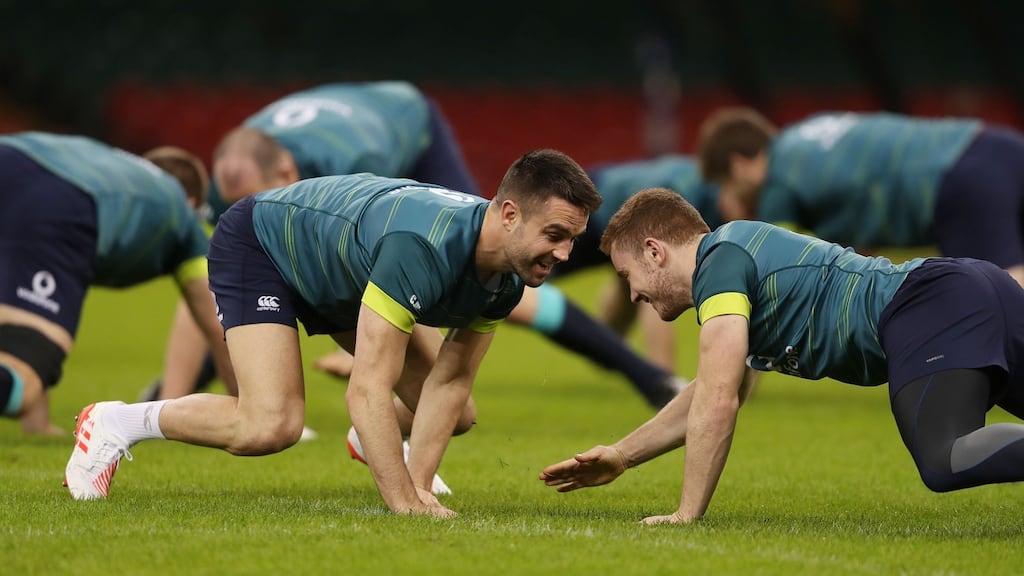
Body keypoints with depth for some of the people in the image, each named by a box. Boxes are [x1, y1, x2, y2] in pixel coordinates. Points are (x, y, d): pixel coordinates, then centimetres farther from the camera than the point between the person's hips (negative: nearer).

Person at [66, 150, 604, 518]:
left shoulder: (510, 275, -19)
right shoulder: (425, 249, -44)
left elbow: (450, 381, -11)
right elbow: (367, 391, -44)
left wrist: (417, 483, -21)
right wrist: (406, 503, -45)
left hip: (345, 276, 8)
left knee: (458, 415, 3)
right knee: (270, 426, -28)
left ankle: (373, 442, 38)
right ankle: (115, 423, -5)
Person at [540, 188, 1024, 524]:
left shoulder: (720, 262, -3)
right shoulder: (740, 253, 27)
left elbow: (717, 402, -12)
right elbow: (713, 396, 41)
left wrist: (686, 515, -5)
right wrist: (622, 456, 40)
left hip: (930, 305, -10)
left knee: (944, 463, -31)